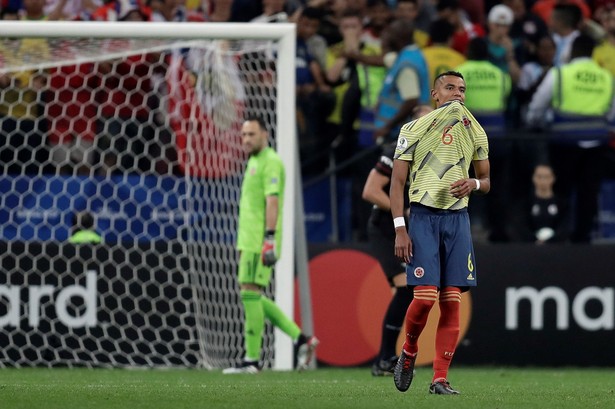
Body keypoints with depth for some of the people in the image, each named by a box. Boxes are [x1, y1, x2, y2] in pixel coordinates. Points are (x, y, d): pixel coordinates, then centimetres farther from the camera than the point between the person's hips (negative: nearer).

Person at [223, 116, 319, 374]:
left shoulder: (270, 162, -9)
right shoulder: (254, 162, 21)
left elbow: (272, 200, -17)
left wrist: (270, 238, -24)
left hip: (260, 242, -10)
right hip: (248, 240, 10)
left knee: (250, 293, -10)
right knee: (252, 296, 9)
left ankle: (252, 360, -8)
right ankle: (300, 339, 11)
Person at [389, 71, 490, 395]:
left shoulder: (475, 133, 11)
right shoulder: (414, 130, 0)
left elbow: (486, 181, 20)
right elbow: (397, 182, -1)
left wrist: (474, 183, -6)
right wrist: (400, 230, -10)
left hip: (457, 219, 3)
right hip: (423, 217, -3)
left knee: (452, 301, -3)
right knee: (425, 296, -15)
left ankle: (440, 379, 0)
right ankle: (408, 352, 13)